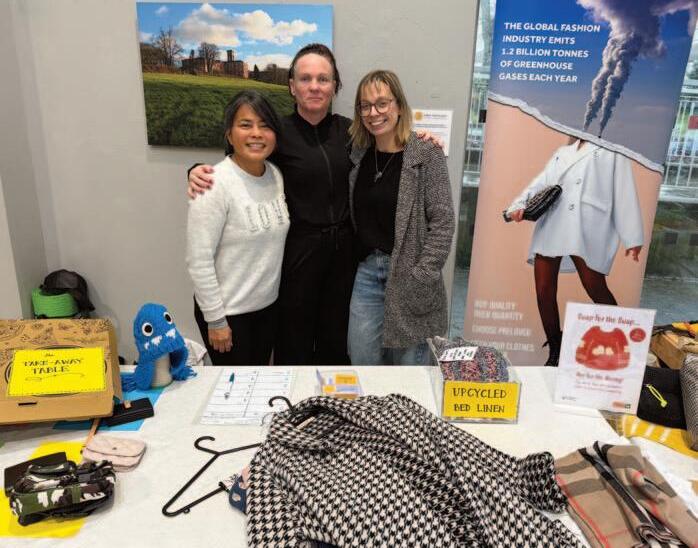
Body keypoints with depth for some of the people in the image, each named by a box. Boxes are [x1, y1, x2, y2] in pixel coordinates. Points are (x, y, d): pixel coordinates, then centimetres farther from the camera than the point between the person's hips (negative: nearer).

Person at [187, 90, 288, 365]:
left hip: (268, 304, 6)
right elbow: (198, 259, -19)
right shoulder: (215, 185, -20)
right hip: (228, 312, -6)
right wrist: (215, 320, -15)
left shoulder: (276, 175, 0)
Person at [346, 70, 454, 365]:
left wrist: (421, 277, -16)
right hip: (367, 270, 5)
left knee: (408, 361, 7)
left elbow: (442, 222, -12)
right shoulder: (359, 153, 8)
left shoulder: (427, 155, -8)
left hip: (409, 273, -4)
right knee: (362, 362, 9)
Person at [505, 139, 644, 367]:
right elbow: (541, 183, 16)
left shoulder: (612, 150, 15)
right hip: (549, 227, 4)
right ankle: (555, 353, 15)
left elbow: (624, 190, 6)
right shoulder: (561, 152, 27)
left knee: (596, 289, -9)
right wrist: (519, 205, -5)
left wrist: (632, 237, -3)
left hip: (588, 229, -4)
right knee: (544, 291, 1)